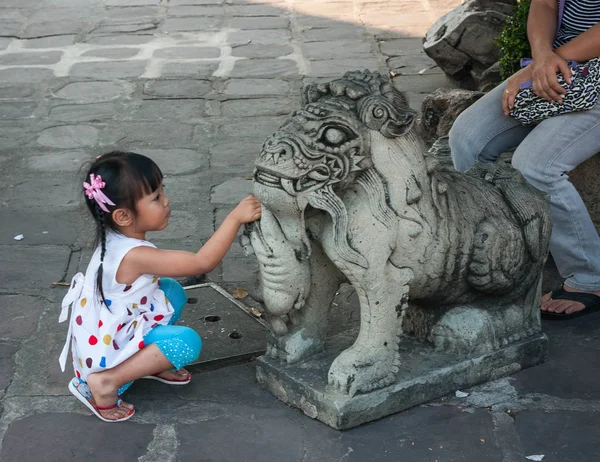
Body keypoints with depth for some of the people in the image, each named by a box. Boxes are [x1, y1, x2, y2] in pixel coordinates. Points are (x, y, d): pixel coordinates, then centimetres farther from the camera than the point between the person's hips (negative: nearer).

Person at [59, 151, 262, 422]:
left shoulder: (114, 239, -4)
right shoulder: (134, 256, -32)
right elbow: (204, 262, -34)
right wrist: (235, 218, -32)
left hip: (111, 332, 9)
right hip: (104, 353, -9)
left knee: (172, 291, 9)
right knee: (187, 341, -22)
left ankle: (151, 364, 11)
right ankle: (106, 381, -16)